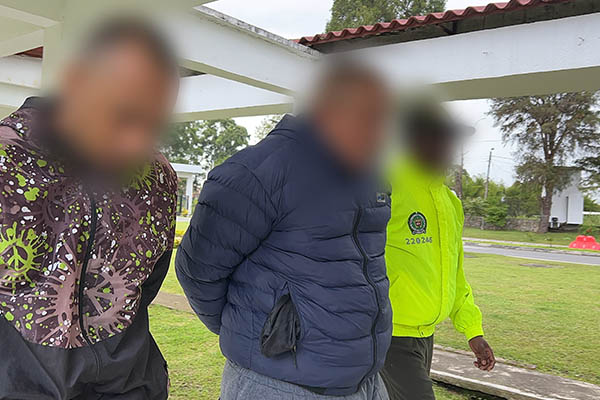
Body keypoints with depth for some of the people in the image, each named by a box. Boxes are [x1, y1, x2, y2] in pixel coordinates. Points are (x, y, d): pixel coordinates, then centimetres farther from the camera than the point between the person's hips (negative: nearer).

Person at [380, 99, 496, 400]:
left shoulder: (450, 202, 12)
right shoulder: (386, 187, -17)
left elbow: (455, 274, 19)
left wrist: (473, 331, 17)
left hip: (425, 335, 8)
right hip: (391, 337, -8)